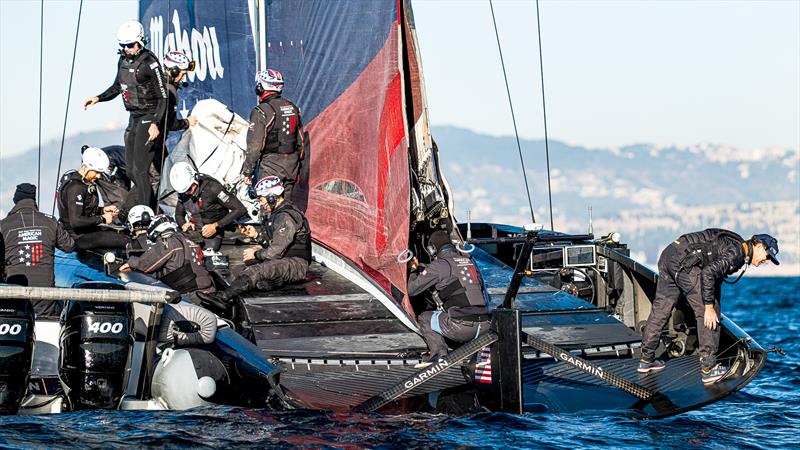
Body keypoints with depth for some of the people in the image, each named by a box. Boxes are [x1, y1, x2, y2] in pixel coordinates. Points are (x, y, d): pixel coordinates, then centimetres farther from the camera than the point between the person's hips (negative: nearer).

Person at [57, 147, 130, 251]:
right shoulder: (76, 188, -24)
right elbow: (76, 221, -30)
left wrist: (103, 210, 4)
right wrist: (102, 219, -20)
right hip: (78, 238, -11)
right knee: (125, 241, -18)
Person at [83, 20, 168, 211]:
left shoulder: (150, 63, -17)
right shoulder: (123, 60, 8)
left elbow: (163, 97, -17)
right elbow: (117, 86, 24)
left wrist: (155, 123, -26)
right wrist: (98, 98, 8)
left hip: (148, 118, -9)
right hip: (134, 118, 9)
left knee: (140, 170, -13)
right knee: (131, 170, 10)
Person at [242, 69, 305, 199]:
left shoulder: (261, 112, -13)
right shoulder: (293, 108, 10)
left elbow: (254, 146, -16)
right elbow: (300, 141, 15)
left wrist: (247, 171, -9)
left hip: (271, 165, -7)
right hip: (292, 164, 7)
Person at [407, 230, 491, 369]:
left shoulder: (438, 265, 1)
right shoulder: (469, 261, 19)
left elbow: (412, 289, 6)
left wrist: (413, 270, 28)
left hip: (462, 327, -5)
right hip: (484, 327, 5)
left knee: (424, 318, 19)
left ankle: (439, 354, -1)